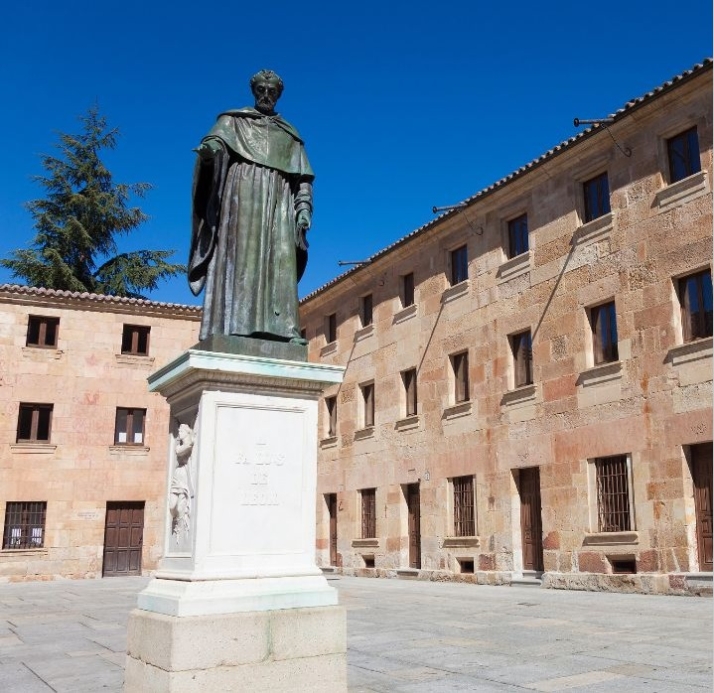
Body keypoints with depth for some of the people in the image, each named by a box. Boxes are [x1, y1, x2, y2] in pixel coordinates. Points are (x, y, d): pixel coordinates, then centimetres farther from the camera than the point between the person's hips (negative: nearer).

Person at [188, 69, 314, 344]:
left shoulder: (290, 135, 24)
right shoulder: (234, 120, 17)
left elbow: (303, 178, 17)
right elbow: (215, 140, -3)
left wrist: (303, 208, 1)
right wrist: (209, 149, -28)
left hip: (278, 202, 3)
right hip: (242, 192, -3)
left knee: (279, 262, -9)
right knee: (240, 252, -16)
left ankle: (280, 328, -16)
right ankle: (233, 325, -24)